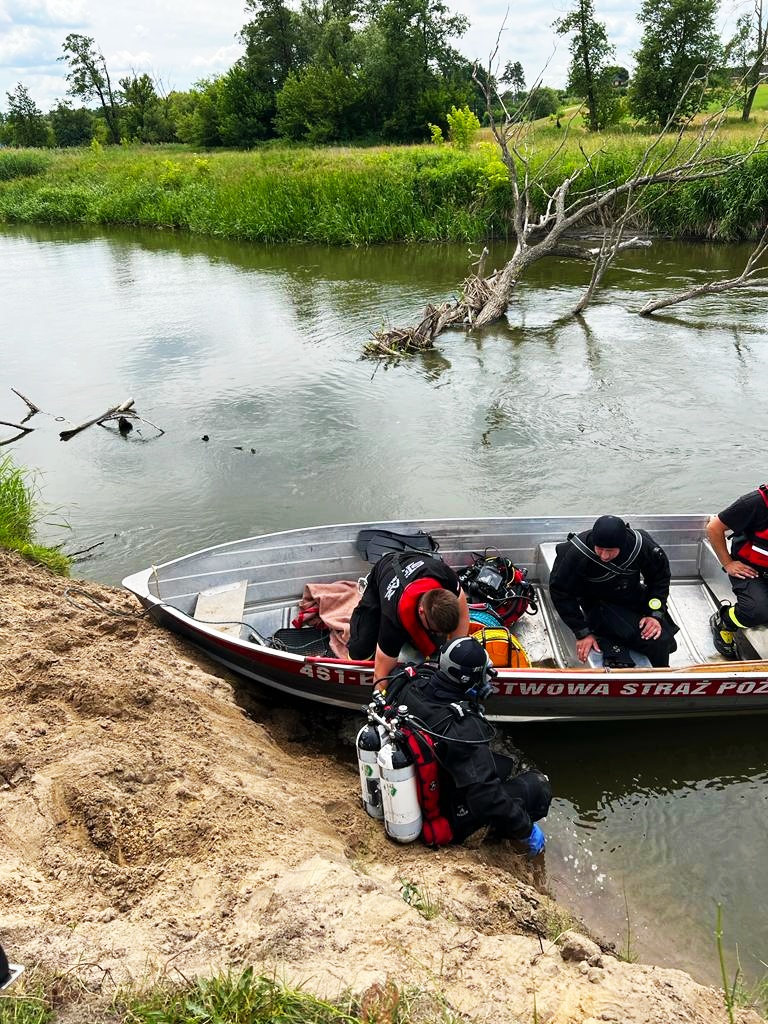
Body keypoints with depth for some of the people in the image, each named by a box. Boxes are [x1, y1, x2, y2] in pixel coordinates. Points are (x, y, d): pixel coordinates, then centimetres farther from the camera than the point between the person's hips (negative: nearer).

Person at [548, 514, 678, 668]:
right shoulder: (578, 554, -28)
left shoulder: (642, 545, -19)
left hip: (634, 597, 4)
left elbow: (660, 577, -1)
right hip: (600, 604, -4)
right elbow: (560, 591, -16)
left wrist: (656, 614, -11)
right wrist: (582, 633, -16)